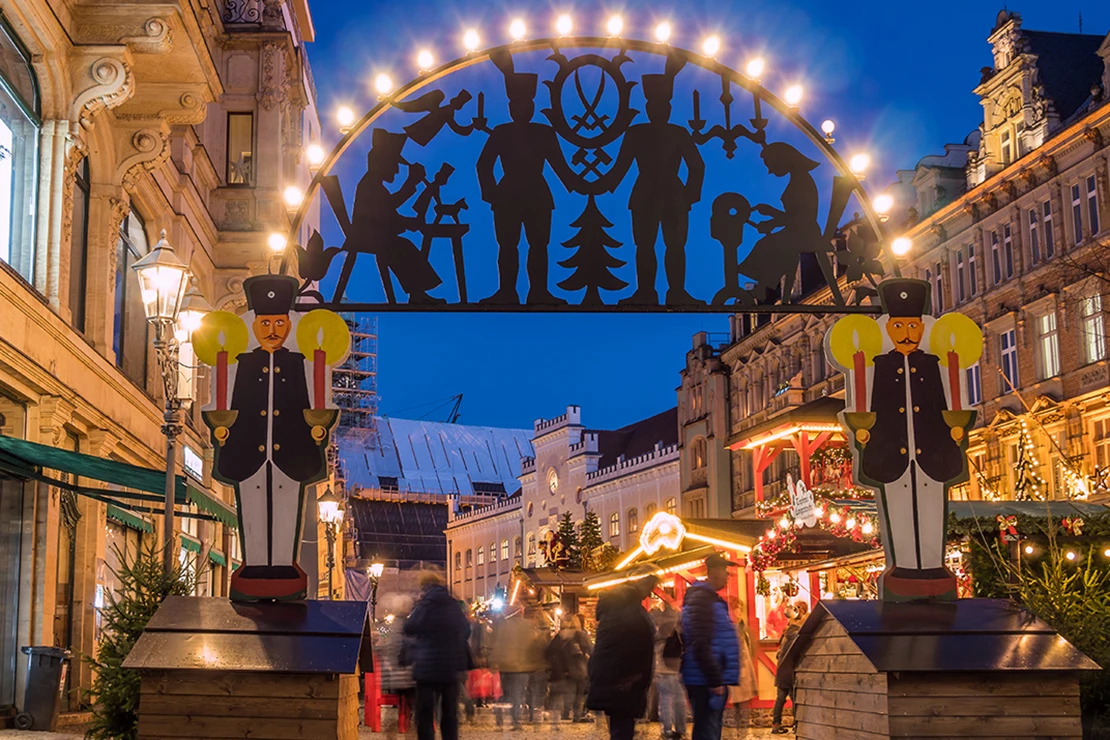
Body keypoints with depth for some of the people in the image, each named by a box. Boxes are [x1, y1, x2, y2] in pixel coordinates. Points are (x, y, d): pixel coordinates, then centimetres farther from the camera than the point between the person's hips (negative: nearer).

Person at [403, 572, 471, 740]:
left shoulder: (426, 604, -9)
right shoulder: (454, 605, 7)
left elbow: (409, 628, -6)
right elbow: (466, 631, 14)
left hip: (428, 667, -5)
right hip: (451, 667, 5)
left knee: (425, 713, 1)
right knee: (450, 713, 13)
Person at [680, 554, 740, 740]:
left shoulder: (709, 598, 18)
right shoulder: (701, 599, -14)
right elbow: (700, 646, -22)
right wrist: (715, 681, -21)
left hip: (709, 680, 10)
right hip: (705, 682, -10)